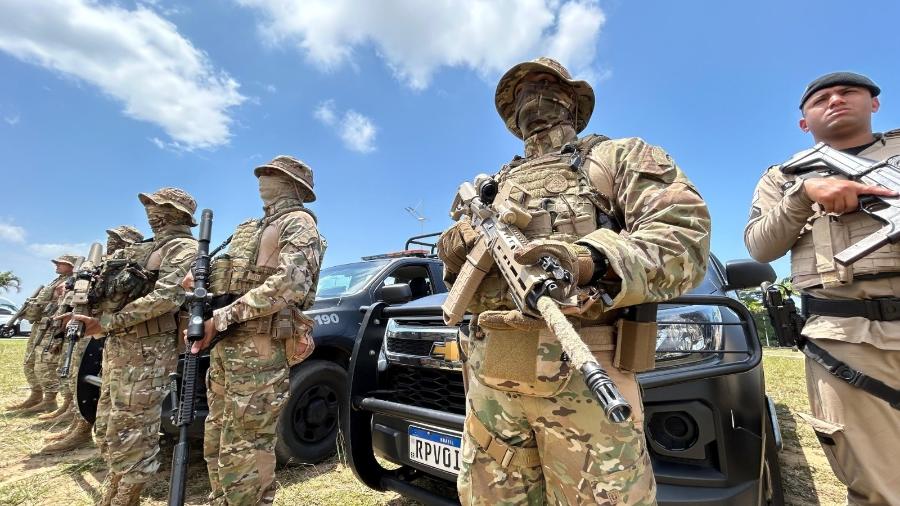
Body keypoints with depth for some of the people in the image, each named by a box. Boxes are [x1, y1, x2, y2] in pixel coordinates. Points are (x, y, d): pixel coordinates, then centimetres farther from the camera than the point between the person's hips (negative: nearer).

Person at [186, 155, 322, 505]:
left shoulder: (298, 223, -3)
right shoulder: (249, 229, 26)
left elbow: (290, 284, -19)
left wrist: (222, 317, -19)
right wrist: (200, 282, 6)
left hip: (260, 348, -9)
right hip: (226, 345, 9)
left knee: (244, 453, -6)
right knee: (217, 444, 17)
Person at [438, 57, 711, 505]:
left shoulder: (619, 156, 12)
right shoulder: (495, 185, 25)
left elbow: (685, 237, -6)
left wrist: (590, 259, -24)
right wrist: (457, 259, 0)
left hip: (582, 373, -4)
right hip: (489, 374, 5)